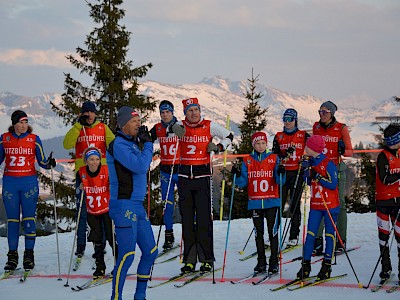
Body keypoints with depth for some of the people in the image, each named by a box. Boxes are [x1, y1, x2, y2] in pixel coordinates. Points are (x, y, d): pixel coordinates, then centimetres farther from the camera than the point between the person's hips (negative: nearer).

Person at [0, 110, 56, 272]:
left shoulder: (34, 139, 2)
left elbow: (41, 161, 5)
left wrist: (48, 164, -15)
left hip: (29, 182, -1)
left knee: (29, 219, -2)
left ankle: (29, 255, 6)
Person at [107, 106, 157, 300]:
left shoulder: (132, 143, 16)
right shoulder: (119, 144, -13)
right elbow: (141, 167, -19)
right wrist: (148, 144, -11)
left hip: (137, 206, 10)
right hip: (124, 206, -10)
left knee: (150, 251, 12)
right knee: (127, 256, -10)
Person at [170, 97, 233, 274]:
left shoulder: (209, 126, 2)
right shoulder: (181, 126, 5)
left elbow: (228, 136, 11)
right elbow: (171, 127, -14)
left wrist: (219, 147, -7)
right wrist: (174, 128, -37)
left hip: (203, 175, -2)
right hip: (184, 175, 2)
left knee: (204, 218, -5)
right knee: (187, 218, 4)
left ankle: (206, 259, 0)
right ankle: (189, 259, 10)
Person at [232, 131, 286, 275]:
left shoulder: (274, 159, 3)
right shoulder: (247, 161, 8)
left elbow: (280, 182, -2)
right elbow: (243, 182, 5)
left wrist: (281, 174, -22)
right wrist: (237, 175, -13)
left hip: (272, 202, -2)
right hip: (255, 202, 2)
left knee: (273, 232, -4)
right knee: (259, 233, 7)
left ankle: (274, 262, 3)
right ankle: (261, 262, 15)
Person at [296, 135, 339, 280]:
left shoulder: (328, 164, -11)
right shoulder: (310, 163, 8)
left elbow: (333, 185, -15)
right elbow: (308, 183, 10)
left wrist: (318, 177, -20)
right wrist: (306, 170, -5)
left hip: (330, 205, -5)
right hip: (315, 205, 5)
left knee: (329, 235, 4)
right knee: (310, 234, 0)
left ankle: (327, 265, 9)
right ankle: (306, 264, 2)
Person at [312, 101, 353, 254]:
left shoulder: (341, 128, -3)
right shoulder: (316, 127, 8)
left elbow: (350, 151, 0)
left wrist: (343, 150, -21)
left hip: (337, 168, -3)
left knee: (339, 203, 0)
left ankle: (341, 241, 6)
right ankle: (318, 240, 3)